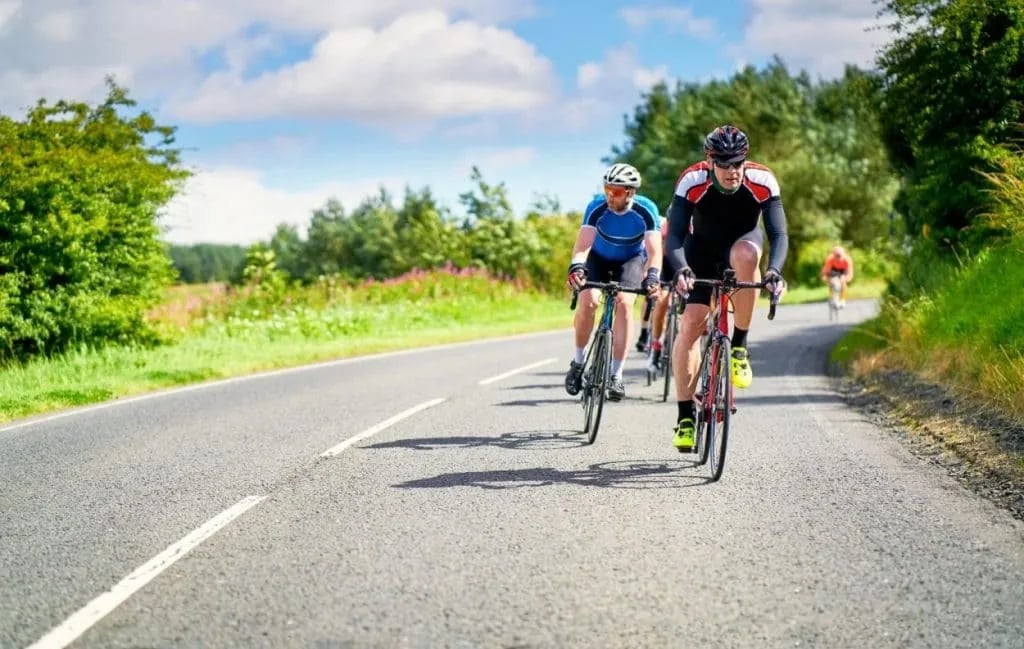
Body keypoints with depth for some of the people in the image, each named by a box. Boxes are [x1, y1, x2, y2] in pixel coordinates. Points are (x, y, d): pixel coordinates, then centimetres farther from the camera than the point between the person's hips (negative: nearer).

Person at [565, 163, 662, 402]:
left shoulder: (646, 210, -28)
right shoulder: (597, 207, -28)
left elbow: (654, 250, -33)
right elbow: (583, 243, -36)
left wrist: (652, 275, -53)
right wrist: (576, 267, -56)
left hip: (631, 259, 0)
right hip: (598, 258, 0)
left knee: (623, 302, -26)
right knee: (587, 300, -25)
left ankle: (616, 375, -19)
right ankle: (578, 362, -3)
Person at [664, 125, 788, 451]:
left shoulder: (762, 181, -28)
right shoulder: (692, 182, -29)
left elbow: (779, 234, -31)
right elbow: (674, 237, -33)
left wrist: (774, 270, -50)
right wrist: (681, 270, -52)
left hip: (743, 241, 0)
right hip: (702, 248, 0)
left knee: (744, 255, -38)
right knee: (690, 323, -15)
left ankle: (739, 348, -21)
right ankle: (685, 416, -4)